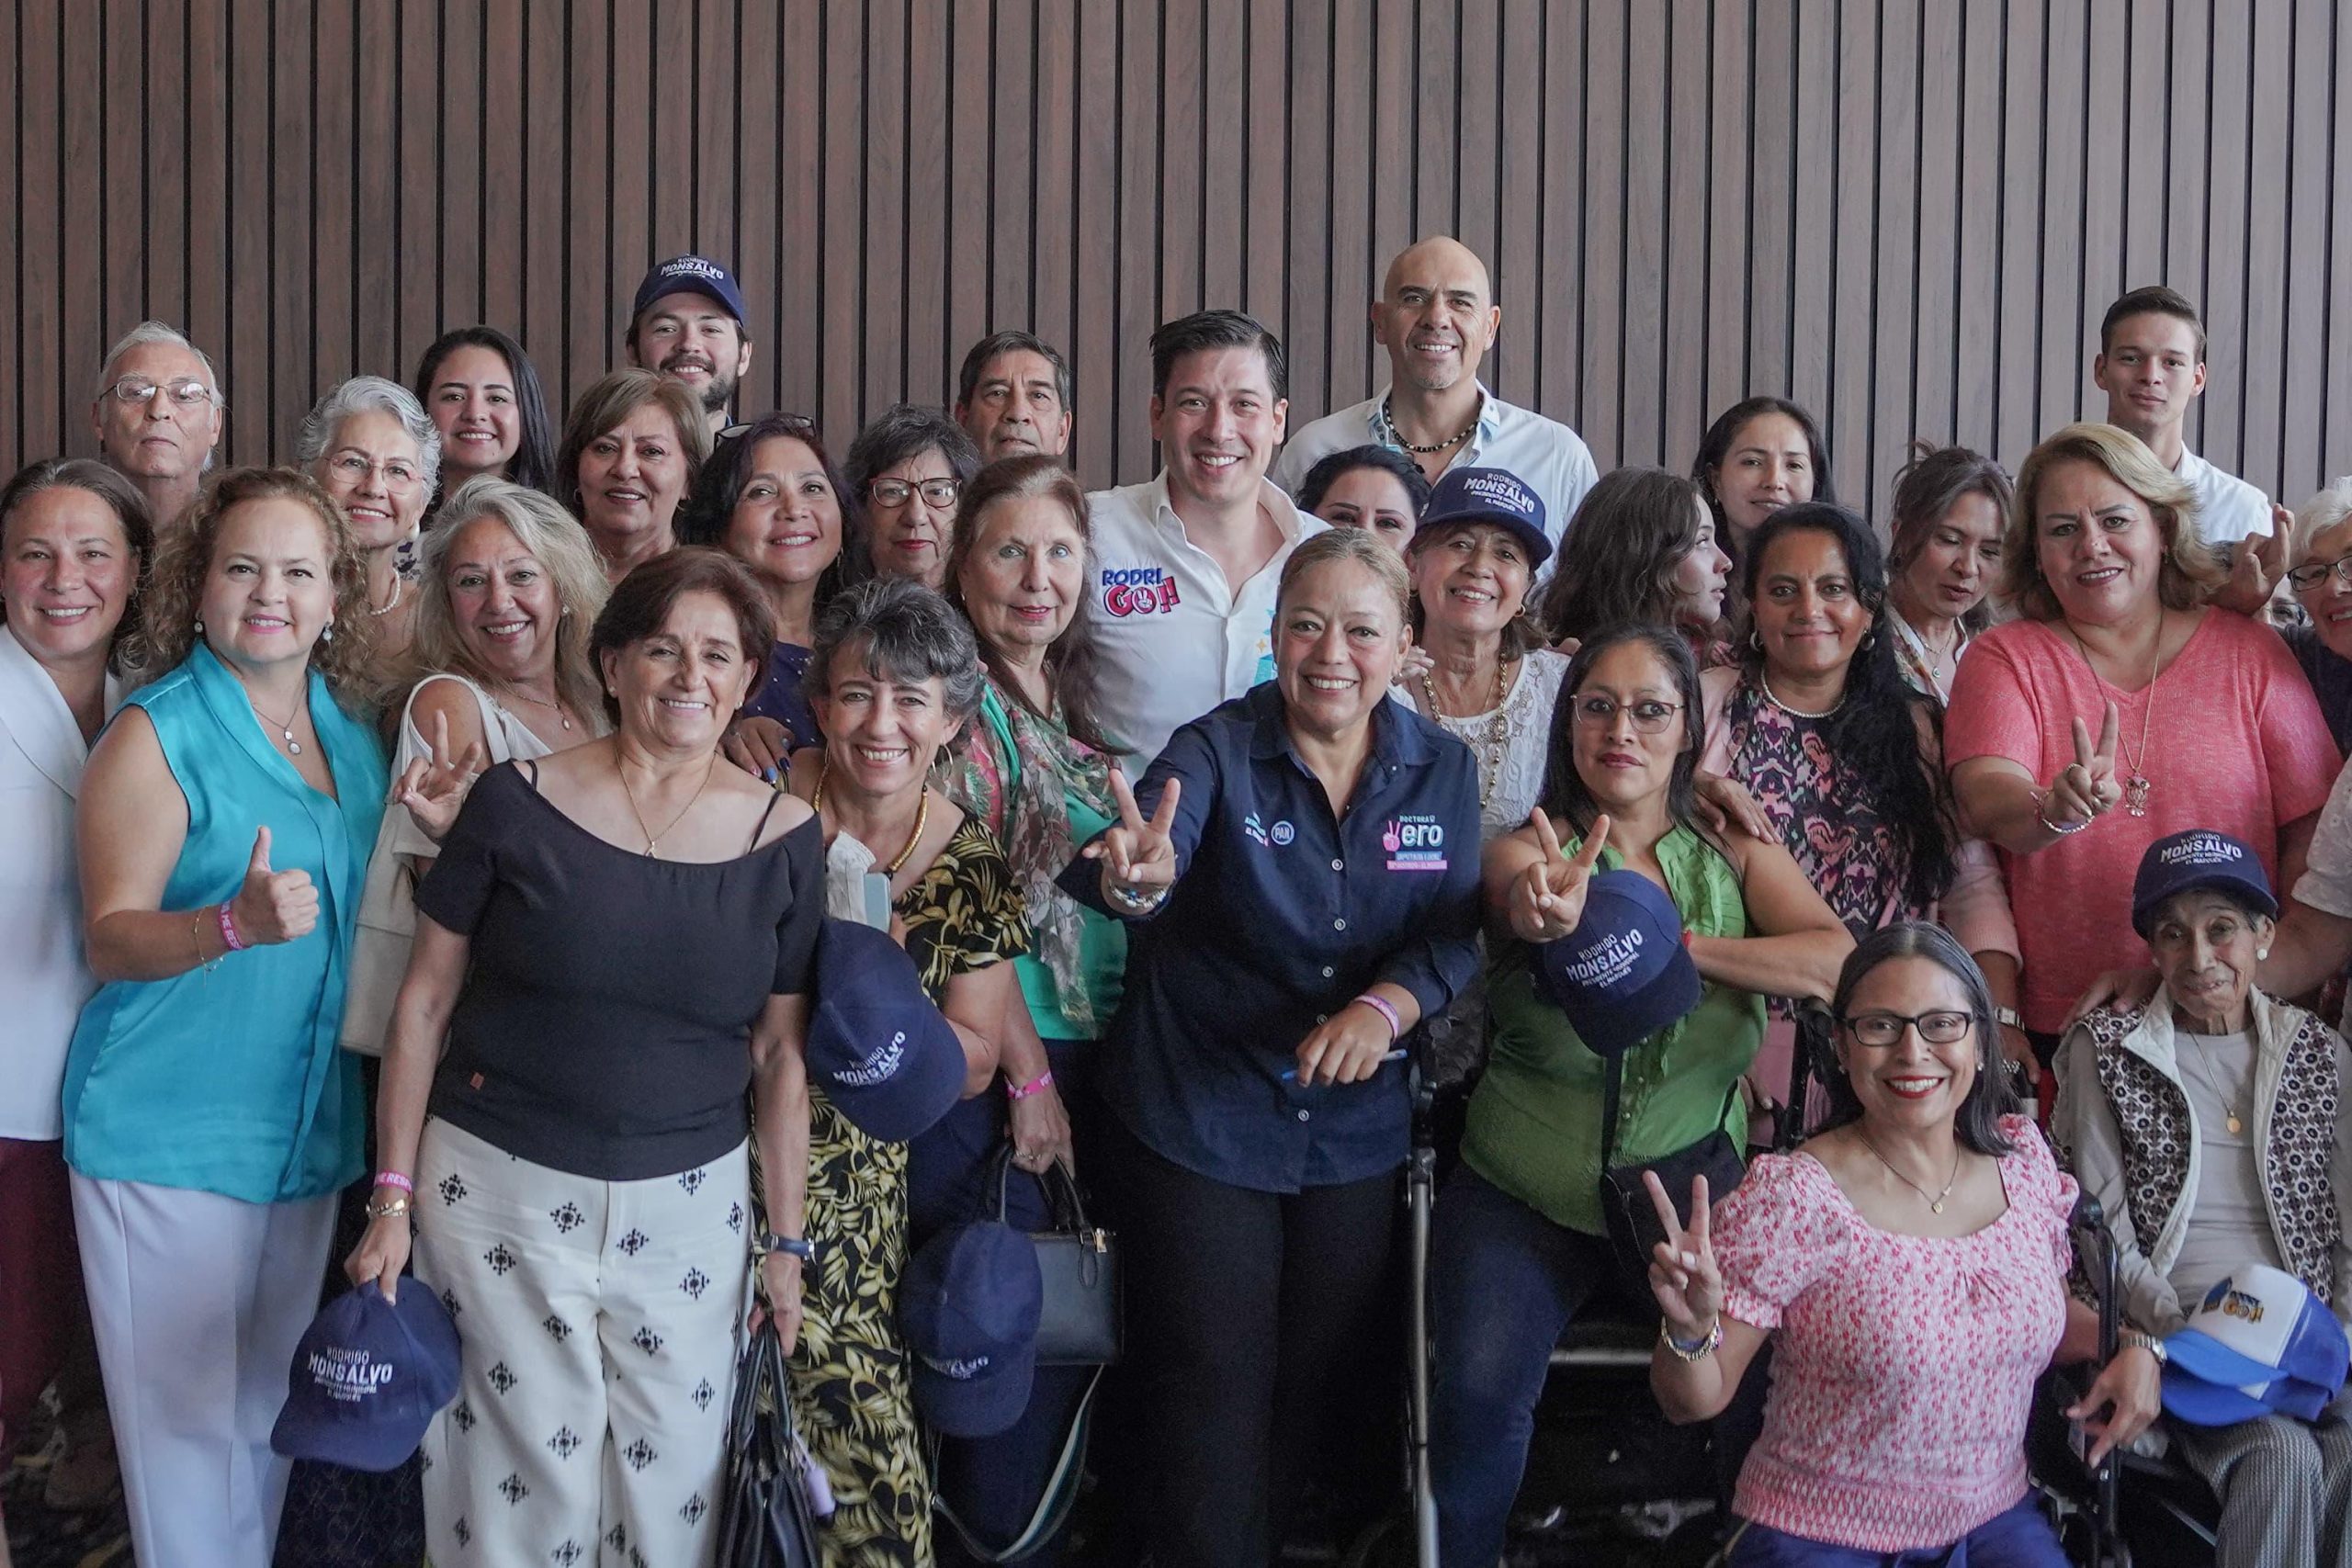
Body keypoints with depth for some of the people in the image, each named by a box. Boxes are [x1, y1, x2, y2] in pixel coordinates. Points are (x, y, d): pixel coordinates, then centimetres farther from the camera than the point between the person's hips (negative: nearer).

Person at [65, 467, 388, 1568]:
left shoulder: (354, 733, 9)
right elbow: (111, 937, -13)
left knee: (270, 1407, 16)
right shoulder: (156, 736, -8)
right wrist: (238, 923, -31)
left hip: (307, 1128, 6)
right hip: (170, 1133, -6)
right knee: (188, 1416, 1)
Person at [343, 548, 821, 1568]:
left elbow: (781, 1055, 6)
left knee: (677, 1481, 6)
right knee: (526, 1474, 4)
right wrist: (394, 1197, -2)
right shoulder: (515, 804, -5)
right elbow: (425, 1001, 0)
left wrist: (786, 1240, 7)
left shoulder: (783, 840, 0)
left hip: (690, 1204, 2)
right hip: (501, 1188, -2)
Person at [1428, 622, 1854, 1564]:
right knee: (1481, 1390, -25)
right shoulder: (1530, 849, -5)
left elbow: (1838, 961, -14)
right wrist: (1552, 909, -54)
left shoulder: (1734, 850, 3)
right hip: (1527, 1193, -2)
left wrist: (1672, 944, -19)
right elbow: (1525, 903, -31)